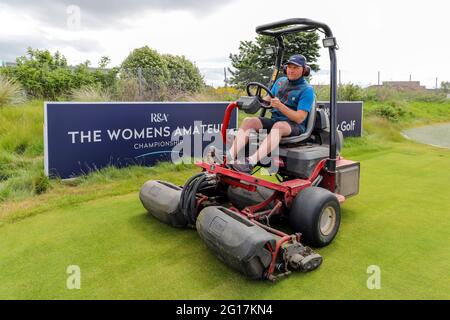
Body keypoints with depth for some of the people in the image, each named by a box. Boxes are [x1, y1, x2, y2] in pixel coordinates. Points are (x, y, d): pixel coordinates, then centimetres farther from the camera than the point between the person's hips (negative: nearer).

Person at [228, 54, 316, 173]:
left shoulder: (307, 90, -6)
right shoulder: (280, 81, 14)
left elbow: (299, 118, -15)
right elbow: (268, 99, 20)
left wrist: (280, 106, -27)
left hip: (295, 126, -6)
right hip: (274, 120, 6)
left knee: (279, 126, -39)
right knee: (248, 121, -17)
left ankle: (251, 161, -55)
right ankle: (230, 157, -34)